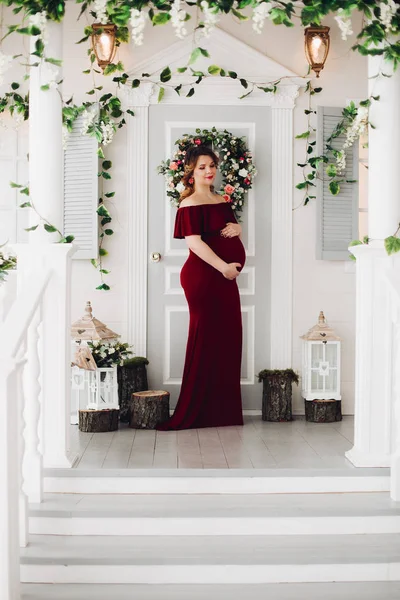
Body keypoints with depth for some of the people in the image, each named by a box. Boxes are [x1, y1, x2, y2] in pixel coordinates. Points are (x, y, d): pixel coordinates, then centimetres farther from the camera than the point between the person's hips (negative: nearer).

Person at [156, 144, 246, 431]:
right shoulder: (190, 204, -8)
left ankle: (224, 410, 18)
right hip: (202, 275, -8)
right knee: (205, 338, -5)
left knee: (228, 338, 8)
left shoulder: (222, 201, 17)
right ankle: (195, 414, 4)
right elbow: (195, 242, -16)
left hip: (225, 277, 8)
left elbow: (233, 229, 25)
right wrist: (224, 267, -20)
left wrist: (237, 228, 1)